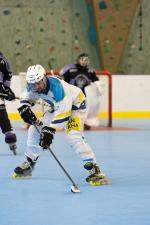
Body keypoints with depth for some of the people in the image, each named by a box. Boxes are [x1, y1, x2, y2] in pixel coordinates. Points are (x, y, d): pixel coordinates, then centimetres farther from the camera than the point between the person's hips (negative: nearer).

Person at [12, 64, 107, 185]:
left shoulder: (56, 87, -38)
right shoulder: (33, 87, -16)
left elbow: (63, 112, -38)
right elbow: (27, 97, 5)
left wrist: (50, 130, -40)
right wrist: (24, 108, -17)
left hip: (75, 104, -8)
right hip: (57, 106, 8)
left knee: (73, 136, -27)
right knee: (35, 129, 5)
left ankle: (94, 169, -24)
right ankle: (29, 164, 21)